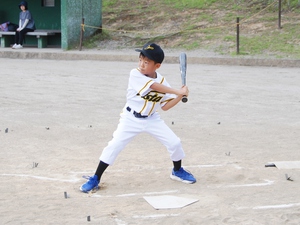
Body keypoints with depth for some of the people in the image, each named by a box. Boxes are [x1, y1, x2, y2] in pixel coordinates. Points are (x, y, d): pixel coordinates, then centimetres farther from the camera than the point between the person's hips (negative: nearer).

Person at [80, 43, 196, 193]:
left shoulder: (162, 81, -4)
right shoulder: (135, 75, -19)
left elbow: (165, 106, 0)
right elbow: (155, 86, -31)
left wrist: (180, 97, -15)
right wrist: (178, 92, -30)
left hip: (152, 119, 4)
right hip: (131, 119, -4)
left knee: (174, 143, 1)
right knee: (114, 145, -13)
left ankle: (177, 171, 29)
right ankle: (95, 179, -1)